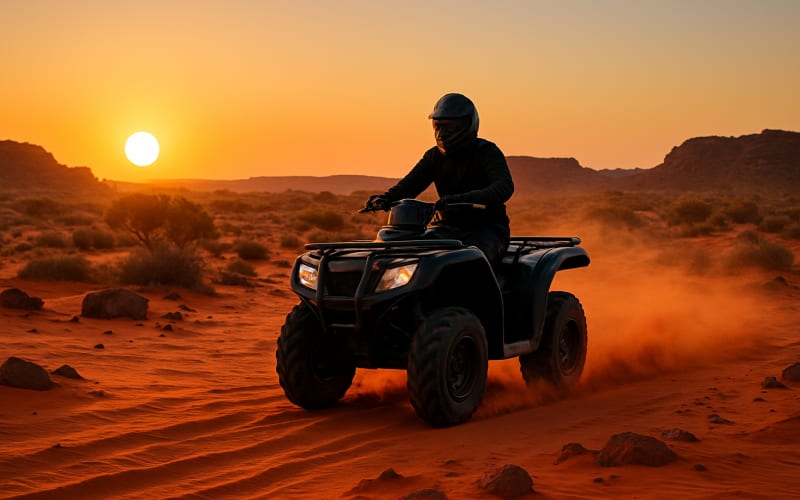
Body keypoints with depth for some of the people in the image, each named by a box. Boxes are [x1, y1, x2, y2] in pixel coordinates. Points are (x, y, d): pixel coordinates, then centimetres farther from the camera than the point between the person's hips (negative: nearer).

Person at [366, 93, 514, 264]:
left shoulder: (486, 152, -7)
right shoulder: (434, 156, 11)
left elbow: (504, 187, -25)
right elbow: (409, 184, 2)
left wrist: (463, 199, -43)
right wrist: (386, 198, -23)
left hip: (487, 229, -5)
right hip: (449, 227, 5)